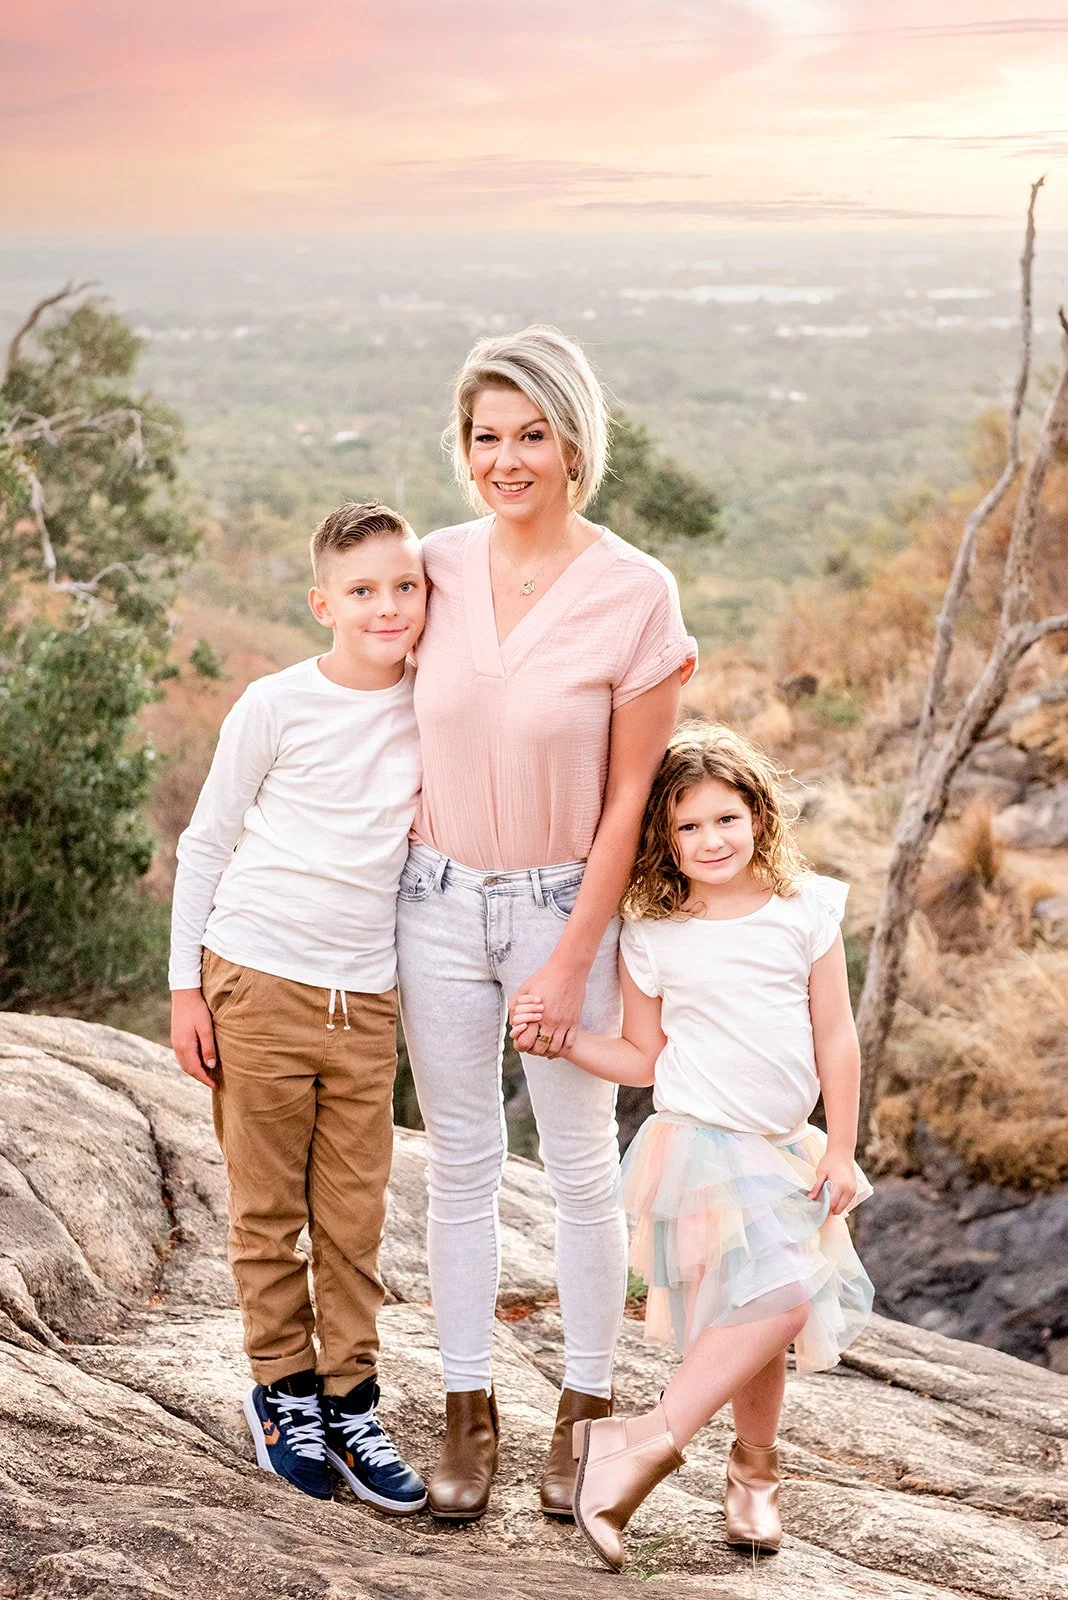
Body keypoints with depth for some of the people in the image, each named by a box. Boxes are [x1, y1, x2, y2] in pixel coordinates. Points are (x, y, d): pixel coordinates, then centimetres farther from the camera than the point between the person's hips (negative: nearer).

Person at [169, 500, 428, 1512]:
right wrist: (186, 985, -1)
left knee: (354, 1216, 5)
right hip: (257, 981, -3)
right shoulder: (277, 706, -5)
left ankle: (349, 1400, 19)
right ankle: (282, 1390, 22)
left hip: (366, 999, 3)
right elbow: (206, 844, 1)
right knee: (267, 1209, 6)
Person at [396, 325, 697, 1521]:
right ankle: (468, 1412, 24)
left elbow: (630, 797, -10)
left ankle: (585, 1406, 26)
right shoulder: (438, 567, -2)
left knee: (580, 1168, 9)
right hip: (439, 901, 3)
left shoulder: (634, 593, -13)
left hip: (561, 904, -3)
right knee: (459, 1164, 11)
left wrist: (572, 963, -11)